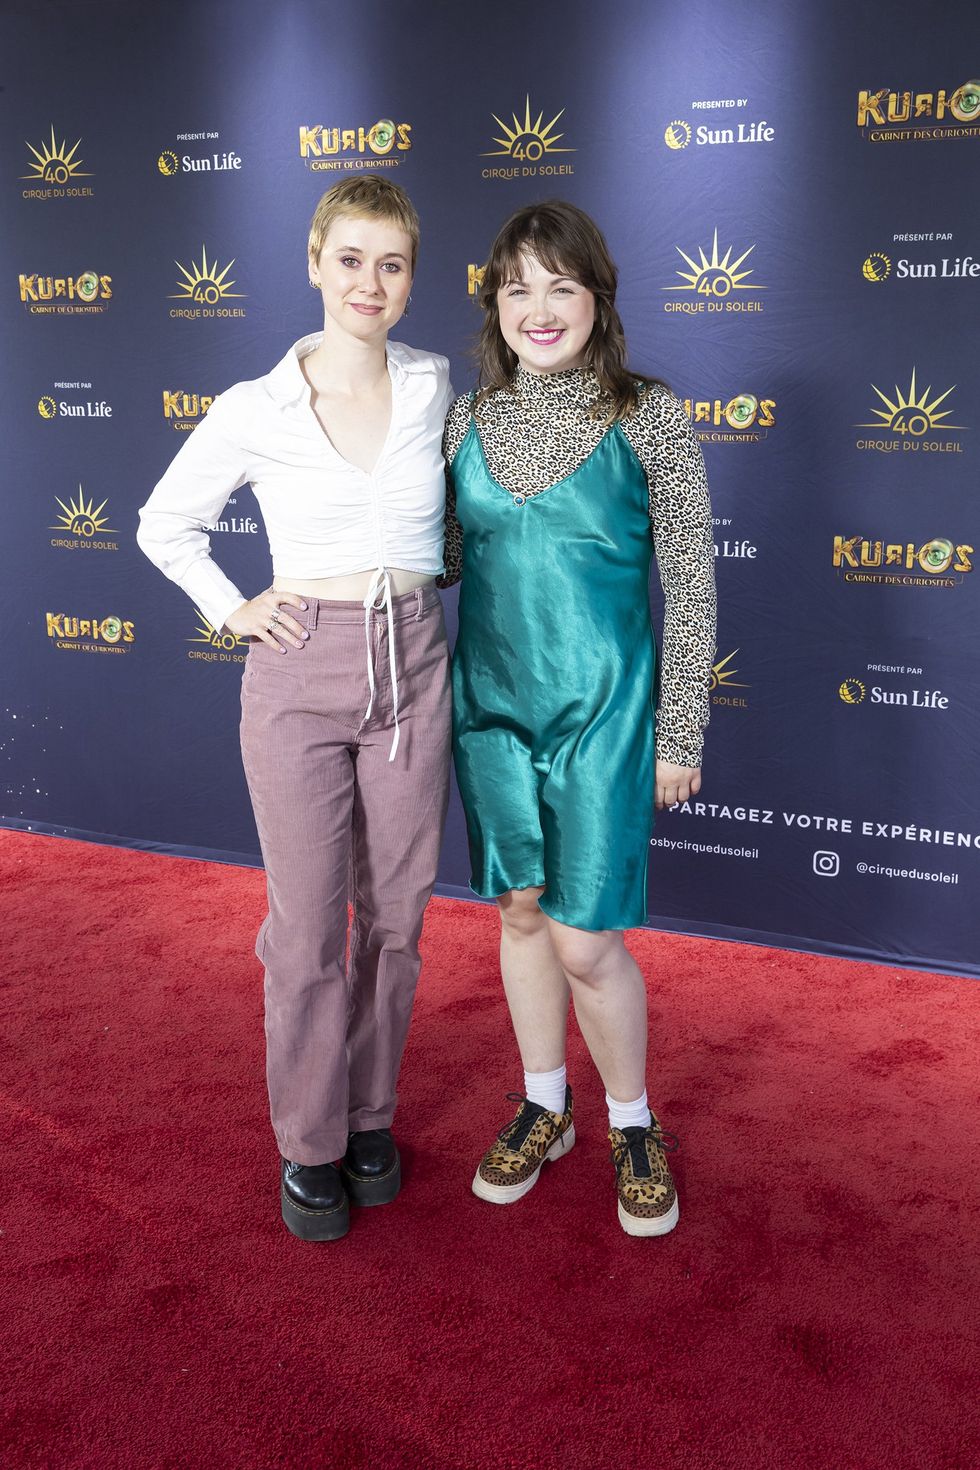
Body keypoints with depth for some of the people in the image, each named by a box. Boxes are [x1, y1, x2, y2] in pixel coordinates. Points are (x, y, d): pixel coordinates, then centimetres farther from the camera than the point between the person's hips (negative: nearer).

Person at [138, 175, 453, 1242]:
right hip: (300, 674, -2)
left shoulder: (434, 386, 3)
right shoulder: (254, 412, -5)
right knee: (308, 926, 4)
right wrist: (231, 611, 0)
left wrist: (437, 562, 11)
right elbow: (164, 525, 9)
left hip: (413, 667, 3)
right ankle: (310, 1144, 23)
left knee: (394, 914, 11)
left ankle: (371, 1116, 31)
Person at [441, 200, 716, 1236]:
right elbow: (443, 558, 12)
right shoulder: (468, 420, 3)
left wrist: (680, 736, -6)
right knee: (520, 912, 15)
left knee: (585, 940, -2)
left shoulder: (649, 418, -8)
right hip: (493, 699, 4)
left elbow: (688, 586, -6)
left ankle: (633, 1123, 25)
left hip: (602, 705, -4)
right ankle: (544, 1106, 35)